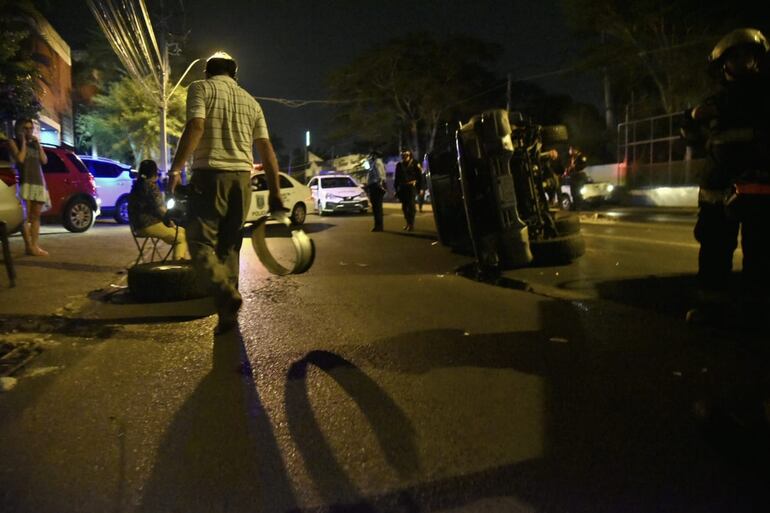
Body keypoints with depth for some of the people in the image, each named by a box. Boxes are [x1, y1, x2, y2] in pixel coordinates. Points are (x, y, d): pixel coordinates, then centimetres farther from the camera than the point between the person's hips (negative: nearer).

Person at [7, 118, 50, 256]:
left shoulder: (34, 144, 21)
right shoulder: (14, 142, 7)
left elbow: (44, 161, 10)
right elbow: (20, 159, -8)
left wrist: (38, 144, 6)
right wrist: (23, 142, -2)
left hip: (39, 182, 5)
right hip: (25, 182, -5)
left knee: (36, 216, 2)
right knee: (25, 216, -10)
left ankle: (35, 246, 1)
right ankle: (29, 246, -14)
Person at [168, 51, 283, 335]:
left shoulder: (201, 88, 5)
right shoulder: (250, 101, 19)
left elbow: (195, 128, -12)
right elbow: (266, 148, 13)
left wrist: (175, 168, -7)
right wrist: (275, 191, 14)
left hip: (210, 174, -5)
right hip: (242, 177, 5)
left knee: (200, 242, -1)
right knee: (229, 246, 10)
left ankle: (227, 294, -23)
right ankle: (227, 314, 10)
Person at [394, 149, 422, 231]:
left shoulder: (414, 163, -2)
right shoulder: (399, 165, 11)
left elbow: (420, 175, -4)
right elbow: (397, 178, 15)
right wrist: (396, 189, 10)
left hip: (411, 187, -5)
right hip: (402, 187, 5)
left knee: (411, 205, -7)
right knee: (404, 206, 9)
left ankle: (411, 223, -2)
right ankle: (408, 222, 23)